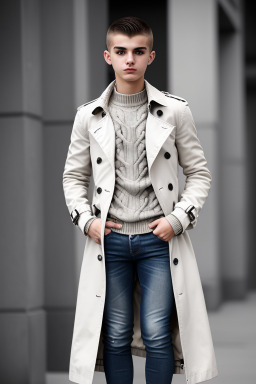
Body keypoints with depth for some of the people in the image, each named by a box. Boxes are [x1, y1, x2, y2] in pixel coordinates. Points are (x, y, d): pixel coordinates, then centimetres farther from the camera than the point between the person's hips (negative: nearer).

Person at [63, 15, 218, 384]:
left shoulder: (175, 110, 0)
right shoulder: (90, 115, 4)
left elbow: (199, 173, 5)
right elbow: (73, 176, 12)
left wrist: (179, 219, -7)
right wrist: (85, 219, -2)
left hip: (158, 239, -1)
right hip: (110, 239, 1)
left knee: (157, 335, -2)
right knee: (116, 336, 7)